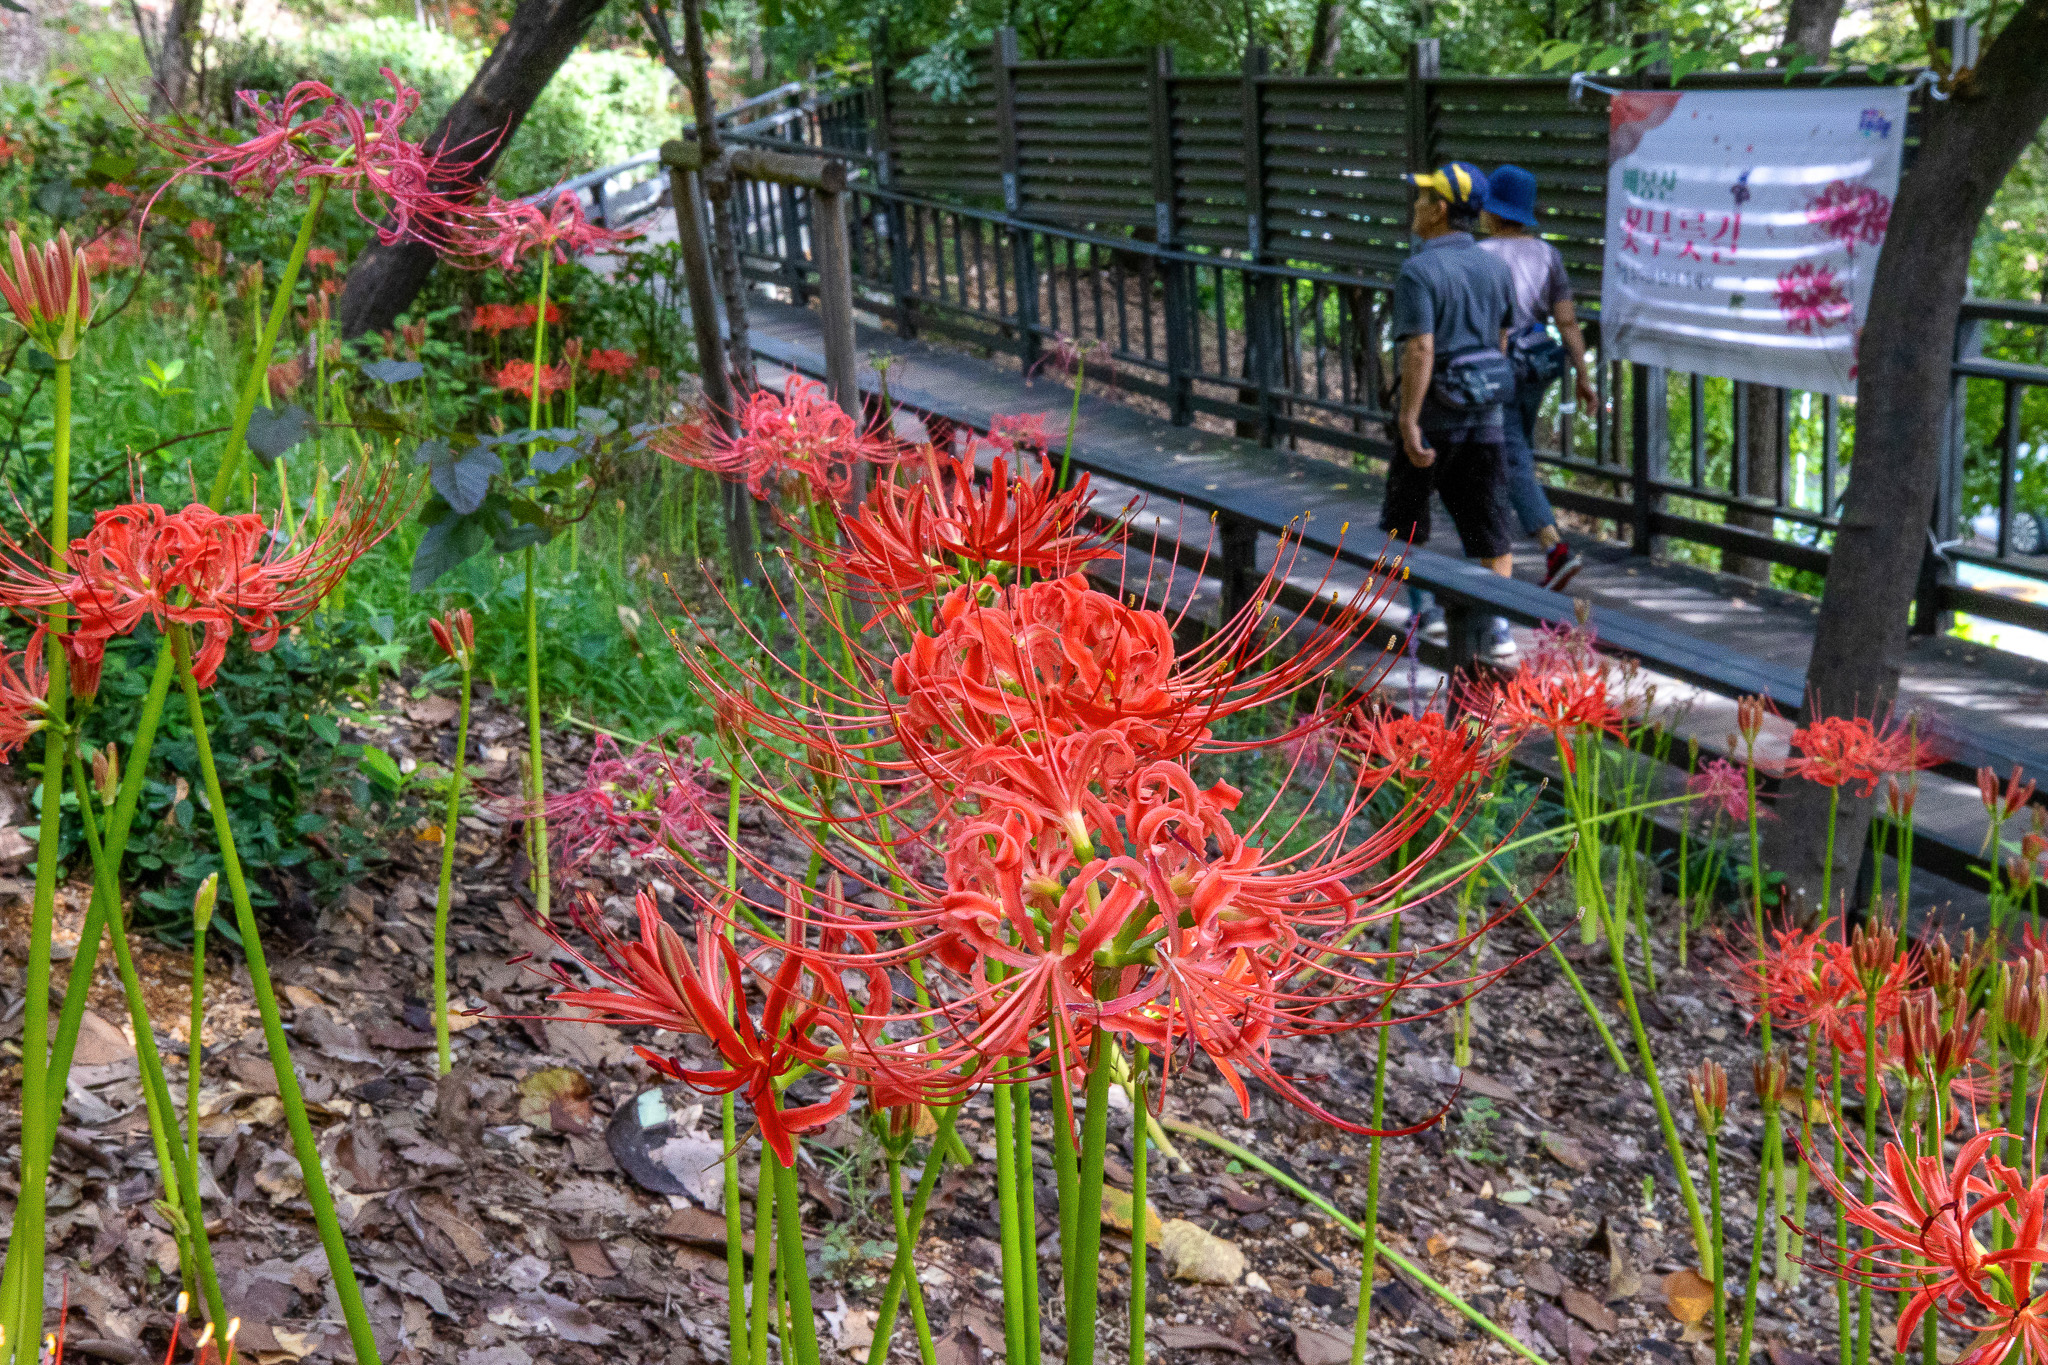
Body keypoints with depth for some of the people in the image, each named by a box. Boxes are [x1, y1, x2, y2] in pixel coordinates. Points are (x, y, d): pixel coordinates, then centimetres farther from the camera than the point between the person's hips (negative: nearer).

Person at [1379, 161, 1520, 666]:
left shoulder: (1419, 271, -15)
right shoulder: (1495, 266, 7)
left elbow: (1420, 350, -24)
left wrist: (1409, 421, -24)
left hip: (1433, 415, -5)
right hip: (1484, 413, 5)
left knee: (1404, 515, 16)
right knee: (1489, 524, 5)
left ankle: (1425, 609, 18)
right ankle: (1498, 629, 0)